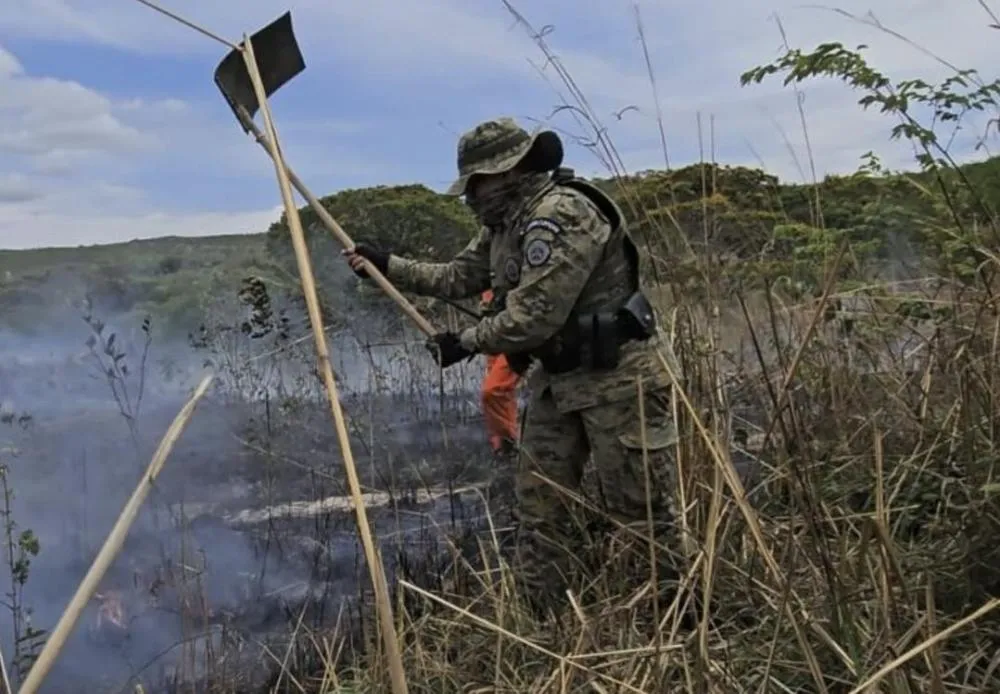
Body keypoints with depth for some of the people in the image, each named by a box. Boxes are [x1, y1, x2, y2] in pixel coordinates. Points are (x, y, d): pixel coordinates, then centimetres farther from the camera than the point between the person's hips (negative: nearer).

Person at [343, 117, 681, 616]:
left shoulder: (561, 214, -22)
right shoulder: (506, 221, 9)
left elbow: (534, 318, -25)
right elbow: (459, 277, 21)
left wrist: (465, 343, -12)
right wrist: (388, 266, 14)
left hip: (619, 375, -10)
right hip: (558, 376, 10)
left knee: (638, 514, -2)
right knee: (537, 505, 11)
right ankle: (542, 621, 22)